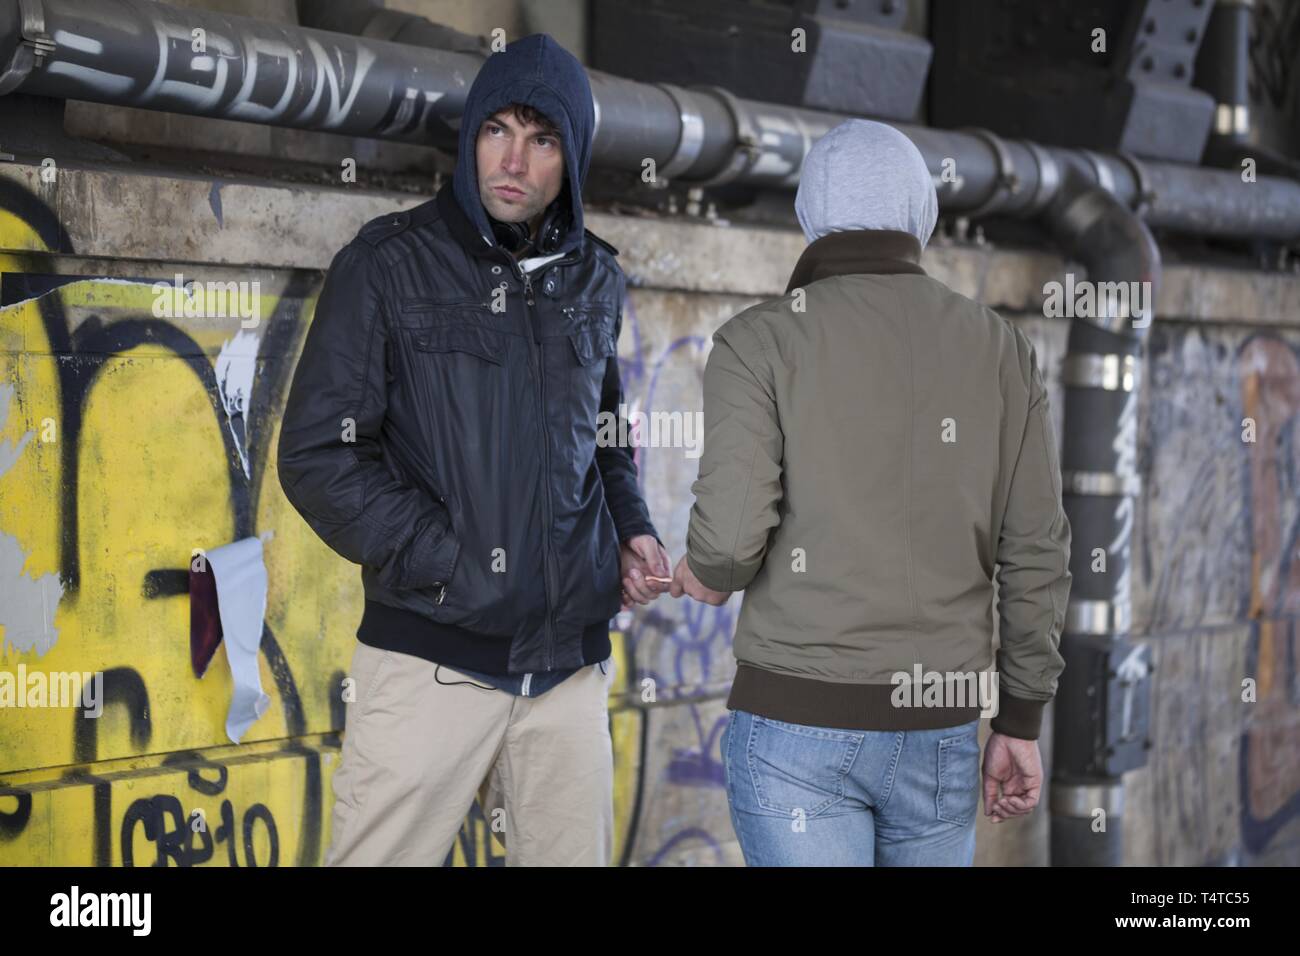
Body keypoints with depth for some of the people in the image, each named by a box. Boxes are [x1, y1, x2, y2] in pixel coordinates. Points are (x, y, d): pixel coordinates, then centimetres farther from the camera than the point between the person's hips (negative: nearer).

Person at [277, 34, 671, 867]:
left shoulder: (596, 281, 12)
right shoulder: (390, 264, -2)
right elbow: (317, 454, -6)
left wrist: (631, 530, 7)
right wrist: (452, 570, -11)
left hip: (570, 667, 4)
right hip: (430, 663, -4)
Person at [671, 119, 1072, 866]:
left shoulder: (761, 342, -6)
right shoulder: (1002, 350, 4)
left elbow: (732, 530, -17)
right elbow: (1037, 552, 3)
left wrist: (711, 574, 9)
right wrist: (1022, 724, 12)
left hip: (799, 722, -3)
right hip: (934, 730, 3)